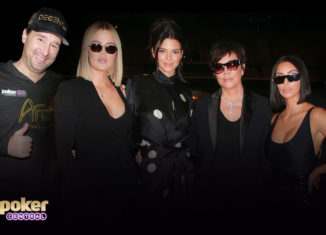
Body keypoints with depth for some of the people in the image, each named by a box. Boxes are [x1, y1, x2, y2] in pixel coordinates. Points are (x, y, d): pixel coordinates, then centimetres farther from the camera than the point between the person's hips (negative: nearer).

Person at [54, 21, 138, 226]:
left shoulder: (121, 90, 5)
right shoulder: (70, 90, -10)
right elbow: (64, 149, -11)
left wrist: (133, 177, 6)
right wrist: (78, 191, -13)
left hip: (124, 188, 5)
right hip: (87, 192, -4)